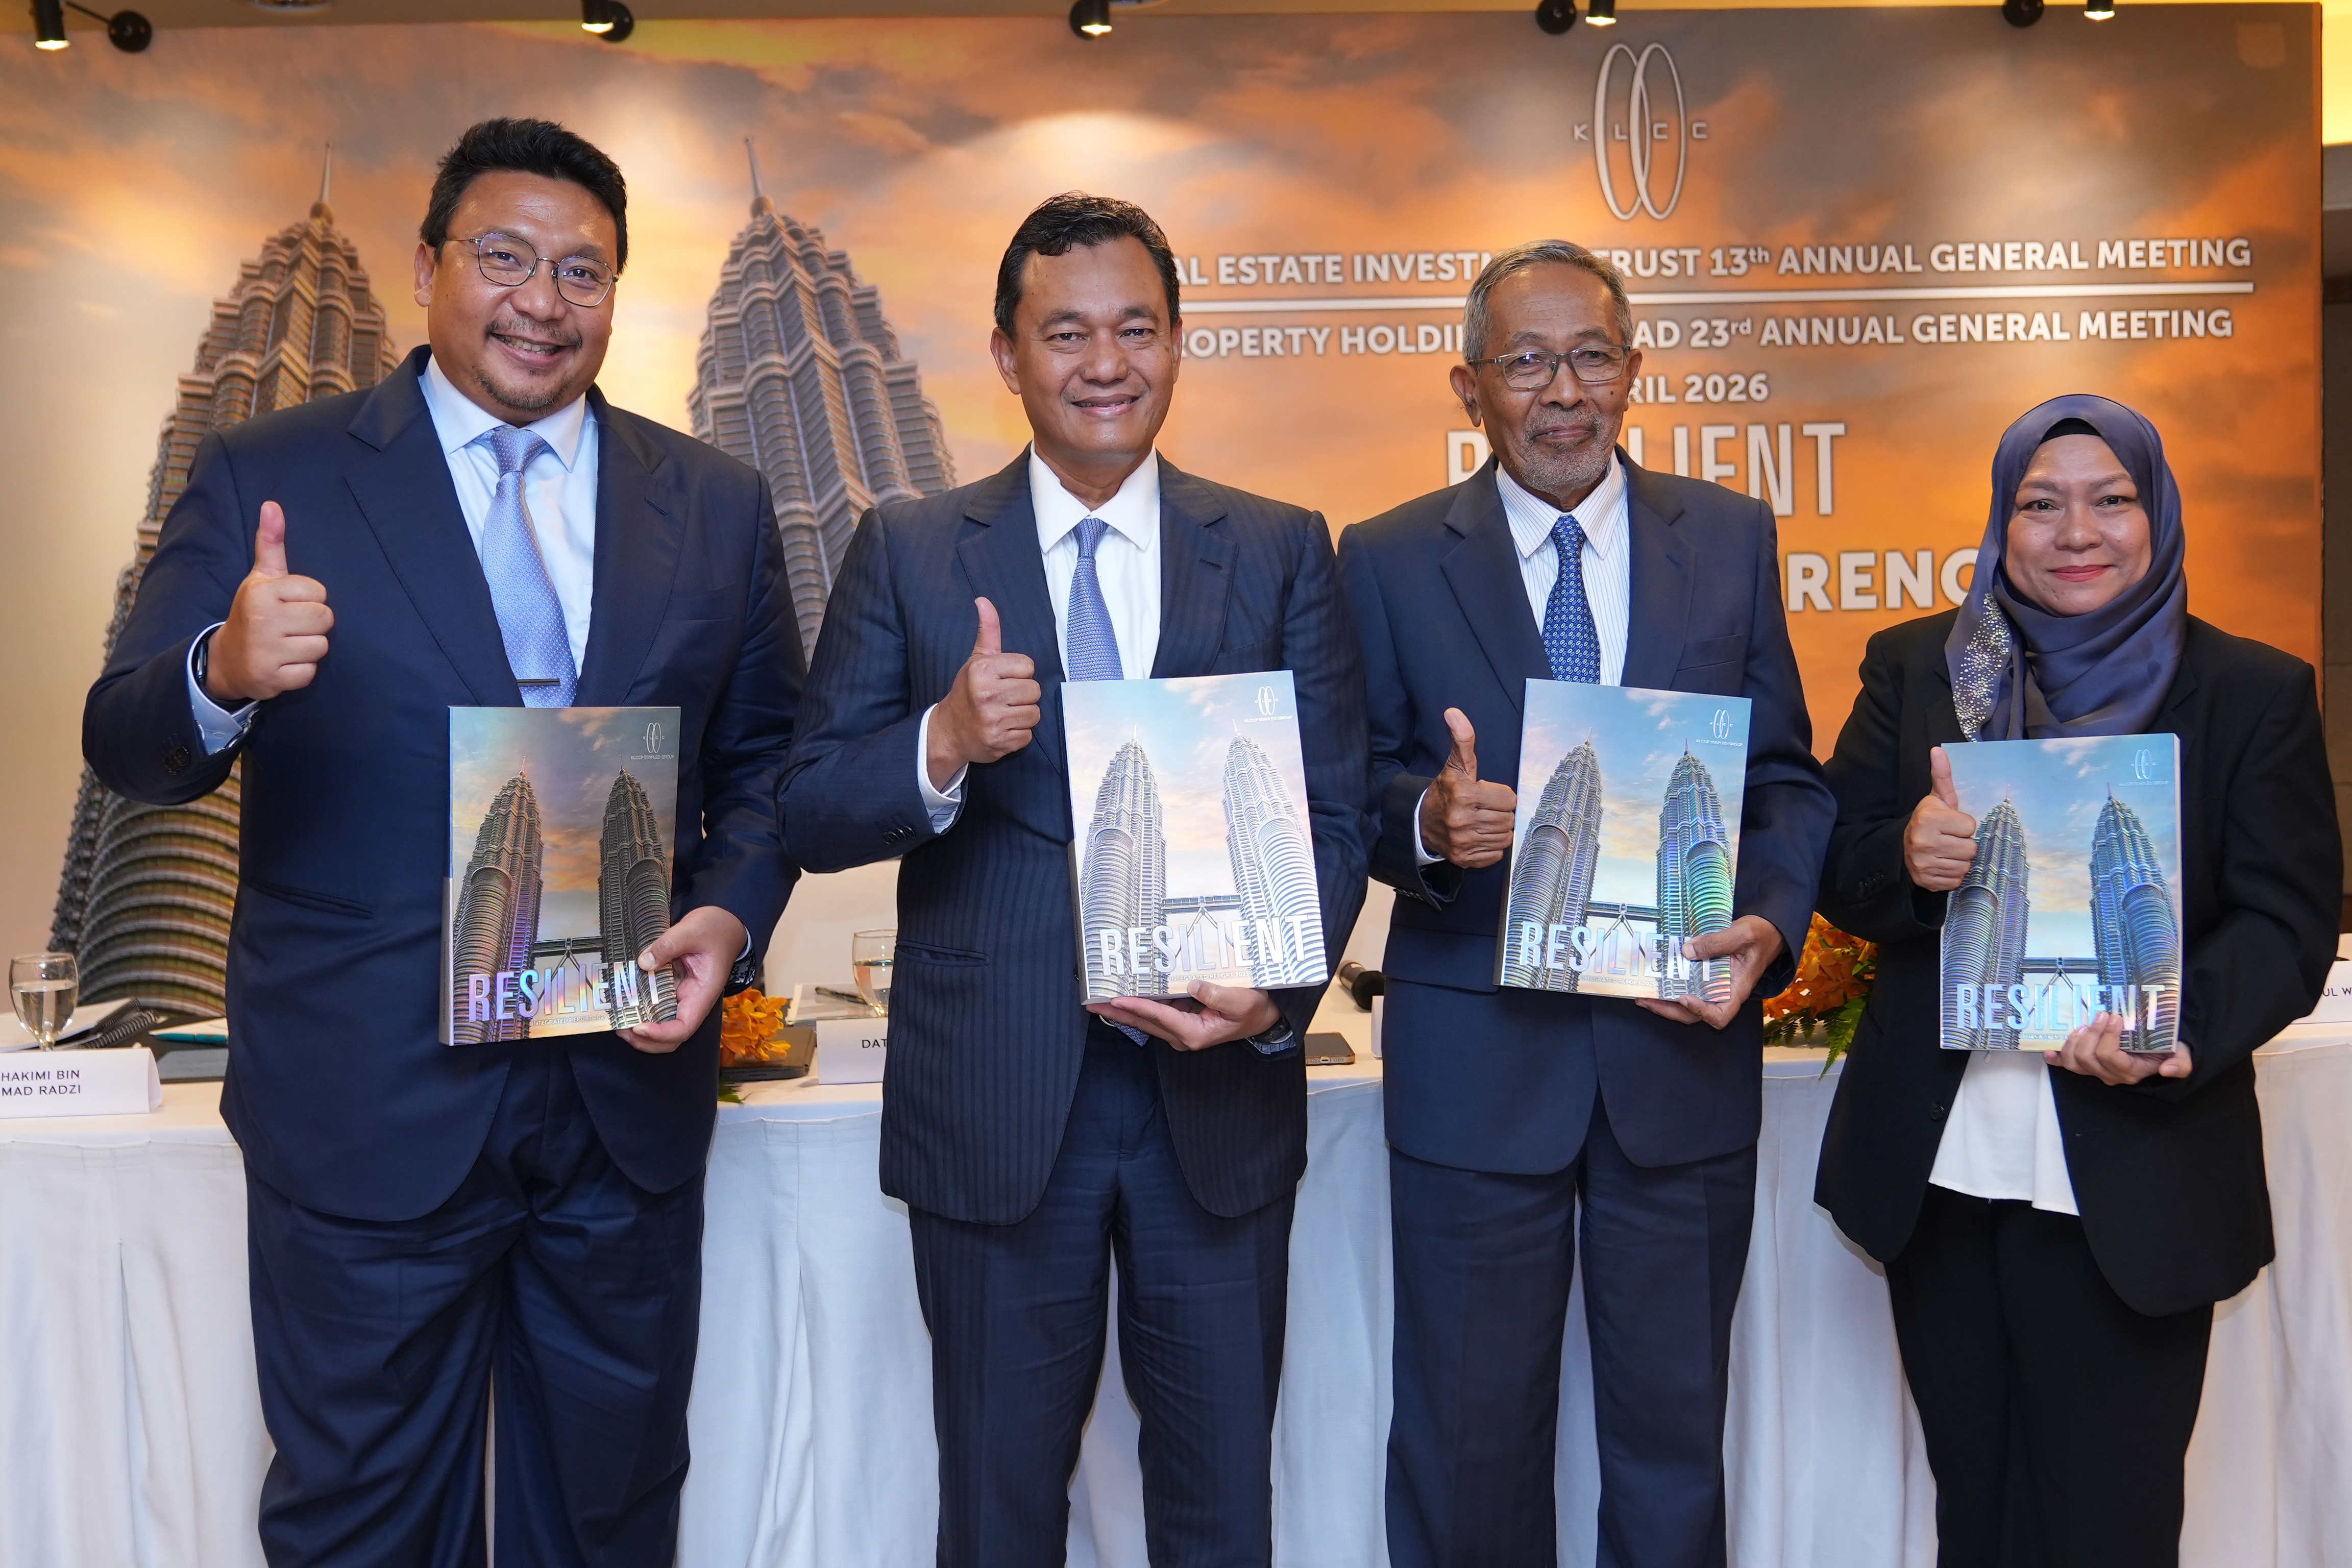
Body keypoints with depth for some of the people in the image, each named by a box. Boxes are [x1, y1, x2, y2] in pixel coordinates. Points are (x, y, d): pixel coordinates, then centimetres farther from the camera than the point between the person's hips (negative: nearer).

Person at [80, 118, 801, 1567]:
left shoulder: (717, 506, 5)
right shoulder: (270, 479, -2)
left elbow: (766, 758, 9)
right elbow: (128, 745, -5)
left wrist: (731, 916, -10)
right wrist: (222, 674, -28)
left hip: (631, 1089, 3)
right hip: (367, 1107, -2)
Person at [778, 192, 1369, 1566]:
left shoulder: (1285, 553, 3)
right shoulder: (908, 552, 1)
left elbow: (1335, 816, 0)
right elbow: (812, 816, -3)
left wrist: (1277, 993, -18)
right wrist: (944, 746, -23)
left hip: (1221, 1093, 1)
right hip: (993, 1102, 0)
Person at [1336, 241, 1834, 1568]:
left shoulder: (1732, 538, 5)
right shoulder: (1389, 561, 1)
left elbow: (1788, 781, 6)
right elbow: (1353, 790, 0)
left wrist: (1771, 926, -11)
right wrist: (1427, 819, -23)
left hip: (1682, 1043, 2)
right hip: (1477, 1052, -1)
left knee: (1676, 1434, 17)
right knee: (1469, 1445, 13)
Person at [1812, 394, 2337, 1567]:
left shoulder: (2257, 694, 2)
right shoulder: (1913, 666, 7)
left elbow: (2290, 925, -4)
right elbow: (1838, 877, 6)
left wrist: (2178, 1025, -24)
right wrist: (1908, 856, -18)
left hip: (2135, 1190, -2)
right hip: (1937, 1171, 2)